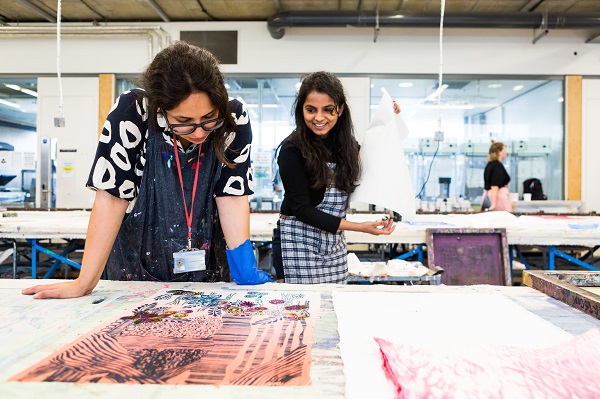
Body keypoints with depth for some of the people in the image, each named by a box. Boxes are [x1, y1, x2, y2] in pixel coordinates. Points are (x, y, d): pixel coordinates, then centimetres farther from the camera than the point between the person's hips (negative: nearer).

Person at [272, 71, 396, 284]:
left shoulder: (346, 143, 1)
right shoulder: (292, 150, -14)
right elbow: (302, 209, -16)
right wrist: (359, 227, -22)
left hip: (335, 243, 5)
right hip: (299, 243, -5)